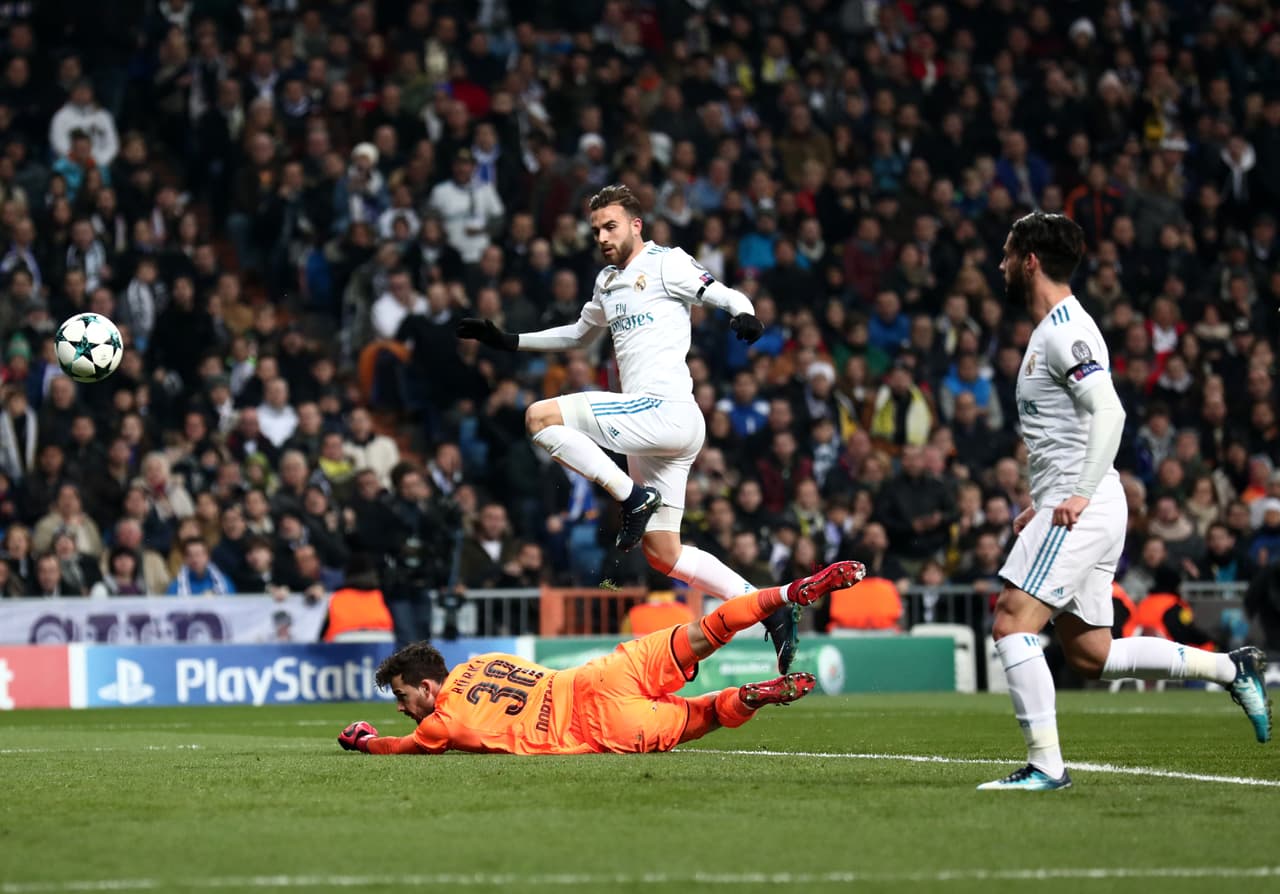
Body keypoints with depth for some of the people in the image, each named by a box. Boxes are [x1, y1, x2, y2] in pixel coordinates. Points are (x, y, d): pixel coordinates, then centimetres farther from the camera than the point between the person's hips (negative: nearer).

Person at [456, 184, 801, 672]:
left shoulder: (666, 264, -1)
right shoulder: (608, 282, 23)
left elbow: (729, 297, -9)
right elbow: (578, 334, 40)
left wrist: (744, 316, -32)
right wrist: (507, 341, 35)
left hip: (665, 409, -9)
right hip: (647, 429, 9)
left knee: (541, 416, -16)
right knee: (663, 555, 5)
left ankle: (633, 498, -15)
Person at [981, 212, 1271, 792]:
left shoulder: (1064, 332, -12)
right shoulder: (1053, 330, 20)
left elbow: (1108, 412, -23)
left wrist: (1079, 496, -26)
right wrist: (1043, 503, 24)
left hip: (1081, 510, -10)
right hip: (1070, 507, 10)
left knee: (1012, 623, -16)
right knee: (1090, 654, 10)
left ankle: (1045, 765, -16)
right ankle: (1231, 669, 15)